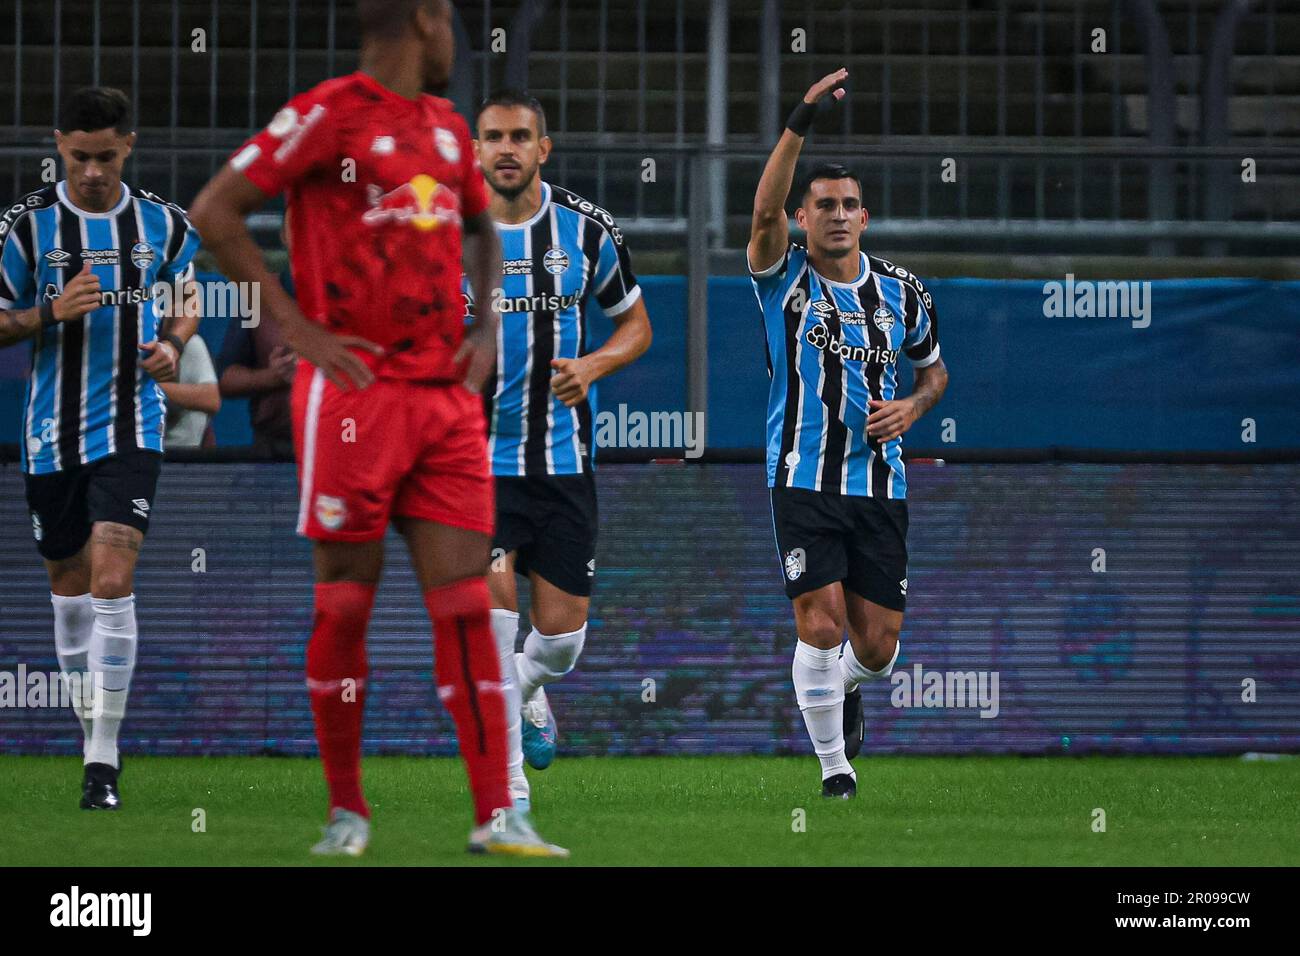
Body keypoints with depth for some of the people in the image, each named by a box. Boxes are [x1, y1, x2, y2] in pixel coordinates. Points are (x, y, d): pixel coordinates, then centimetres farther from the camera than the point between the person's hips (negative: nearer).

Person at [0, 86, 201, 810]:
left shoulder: (164, 224, 2)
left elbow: (186, 299, 19)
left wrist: (173, 345, -2)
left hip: (131, 428, -1)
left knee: (113, 580, -14)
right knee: (69, 581, 11)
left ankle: (104, 762, -15)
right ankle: (90, 717, 30)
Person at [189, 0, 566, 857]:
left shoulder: (447, 126, 16)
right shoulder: (330, 114, -6)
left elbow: (482, 226, 32)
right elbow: (215, 210, -9)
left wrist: (487, 327, 15)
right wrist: (295, 326, -12)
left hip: (448, 394, 6)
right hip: (355, 393, -6)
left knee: (465, 601, -1)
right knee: (347, 602, 0)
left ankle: (497, 815, -3)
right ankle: (347, 811, 11)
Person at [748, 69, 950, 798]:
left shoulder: (901, 292, 6)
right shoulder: (785, 279, -3)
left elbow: (934, 367, 21)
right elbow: (765, 209, -23)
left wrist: (912, 406, -3)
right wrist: (802, 122, -34)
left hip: (880, 485, 3)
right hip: (804, 482, -3)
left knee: (878, 642, 3)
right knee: (822, 623, -13)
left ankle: (848, 687, 40)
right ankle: (833, 760, 5)